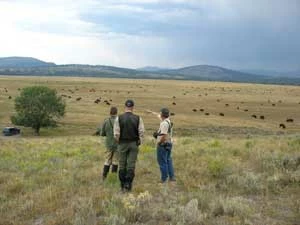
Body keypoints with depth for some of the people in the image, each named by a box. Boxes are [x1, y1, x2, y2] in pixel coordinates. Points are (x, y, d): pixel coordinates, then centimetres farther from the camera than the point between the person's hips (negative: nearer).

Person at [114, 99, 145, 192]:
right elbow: (141, 132, -7)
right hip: (134, 144, 0)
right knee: (131, 165, 4)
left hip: (123, 144, 0)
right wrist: (139, 142, 7)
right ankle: (128, 185, 0)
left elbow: (116, 133, -8)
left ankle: (122, 185, 15)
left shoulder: (119, 118, -6)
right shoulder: (138, 118, -5)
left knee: (122, 165, 10)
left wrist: (118, 142, 8)